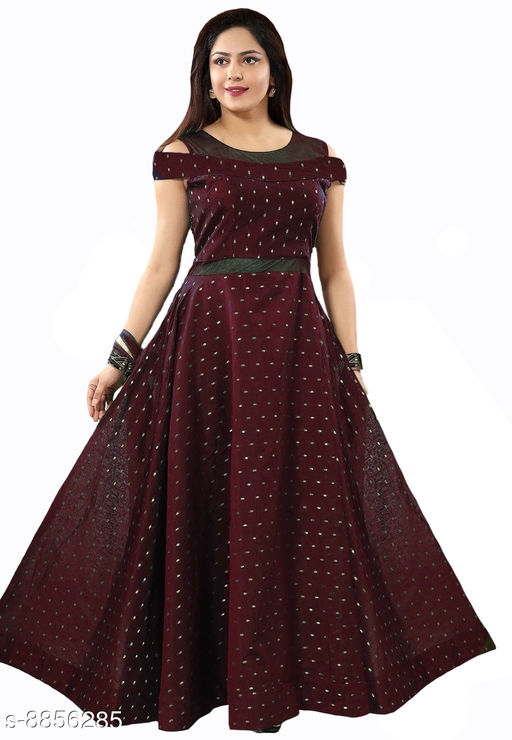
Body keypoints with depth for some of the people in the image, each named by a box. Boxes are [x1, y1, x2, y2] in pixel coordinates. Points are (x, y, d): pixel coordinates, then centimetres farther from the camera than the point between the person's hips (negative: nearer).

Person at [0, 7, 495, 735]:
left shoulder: (319, 158, 10)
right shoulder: (182, 154, 5)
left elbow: (334, 270, 9)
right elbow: (163, 262, 3)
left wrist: (352, 362, 3)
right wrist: (121, 355, -3)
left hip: (298, 346, 2)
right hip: (206, 340, -1)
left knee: (298, 507, 6)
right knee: (201, 510, 3)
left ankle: (287, 670, 25)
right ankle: (196, 672, 22)